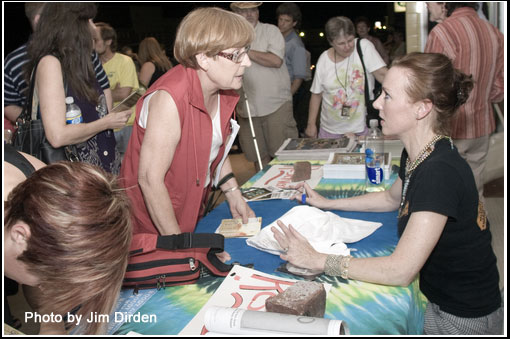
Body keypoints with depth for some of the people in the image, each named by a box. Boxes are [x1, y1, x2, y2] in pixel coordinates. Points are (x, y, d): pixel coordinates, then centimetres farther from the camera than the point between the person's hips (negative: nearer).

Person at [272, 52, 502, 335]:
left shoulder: (441, 173, -32)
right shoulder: (417, 154, -3)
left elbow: (401, 270, -33)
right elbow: (392, 198, 18)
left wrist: (318, 260, -27)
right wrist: (327, 203, 15)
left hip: (463, 319, -7)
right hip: (436, 296, 8)